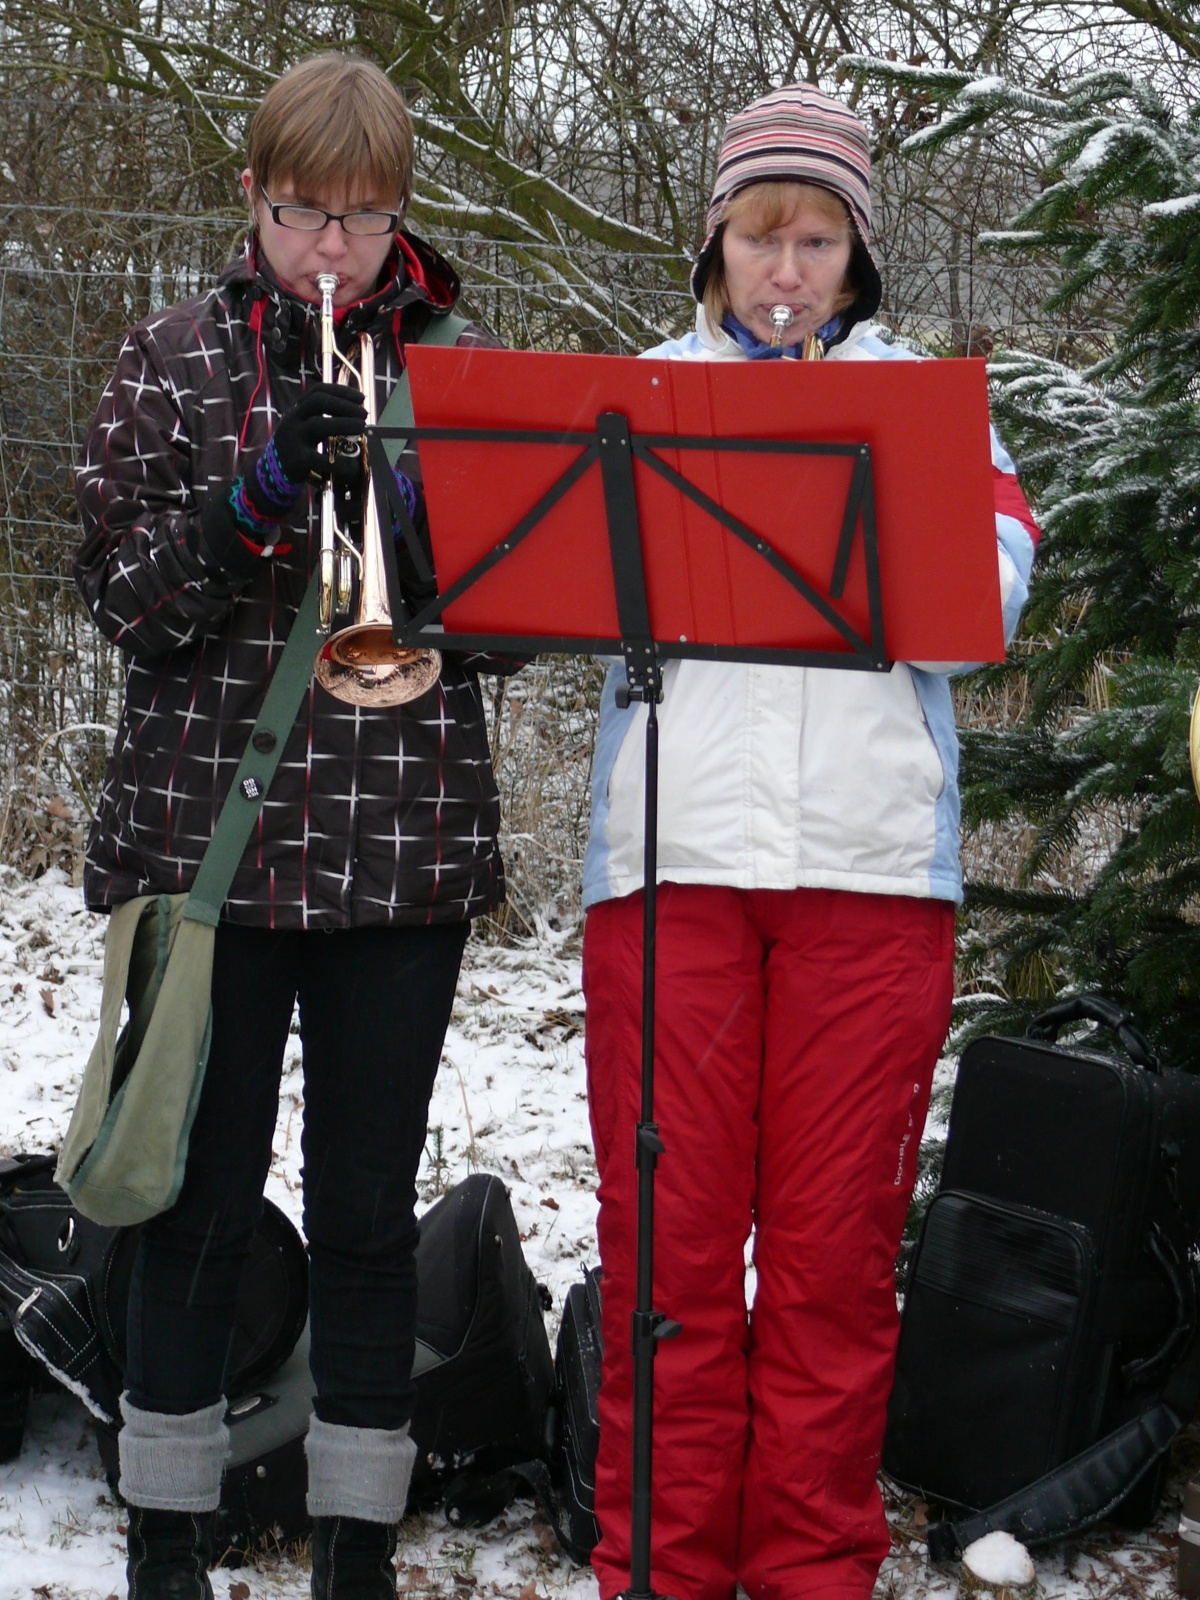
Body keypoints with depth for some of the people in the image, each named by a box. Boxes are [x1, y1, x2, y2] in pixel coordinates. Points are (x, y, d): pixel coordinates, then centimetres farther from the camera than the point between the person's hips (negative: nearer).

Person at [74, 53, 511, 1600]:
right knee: (203, 1199, 5)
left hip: (405, 849, 1)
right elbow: (119, 595, -2)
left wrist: (415, 501, -15)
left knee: (370, 1208, 7)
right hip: (208, 835, -1)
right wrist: (253, 495, -17)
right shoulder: (172, 360, 5)